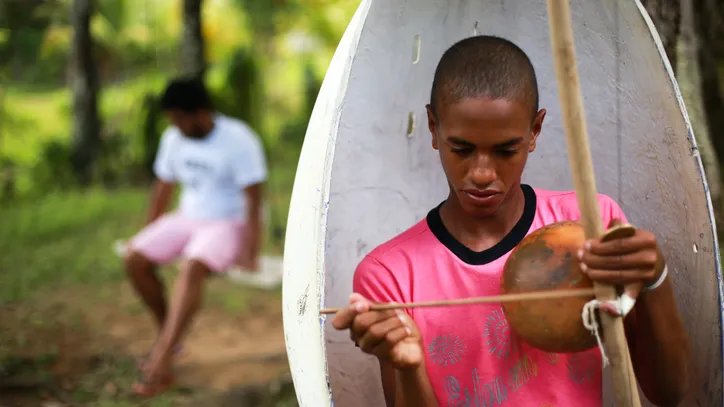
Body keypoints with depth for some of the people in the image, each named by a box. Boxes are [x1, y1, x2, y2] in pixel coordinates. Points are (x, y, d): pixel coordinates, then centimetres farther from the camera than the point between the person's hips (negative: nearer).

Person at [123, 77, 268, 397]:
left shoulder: (238, 140, -17)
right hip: (188, 218, 7)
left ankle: (160, 363, -39)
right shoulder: (174, 138, 2)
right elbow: (163, 188, 13)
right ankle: (167, 334, 6)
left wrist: (250, 253, -23)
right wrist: (148, 235, 13)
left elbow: (253, 201, -18)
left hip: (230, 224, -7)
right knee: (135, 259, -14)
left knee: (191, 268, -35)